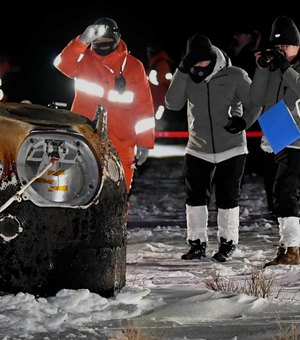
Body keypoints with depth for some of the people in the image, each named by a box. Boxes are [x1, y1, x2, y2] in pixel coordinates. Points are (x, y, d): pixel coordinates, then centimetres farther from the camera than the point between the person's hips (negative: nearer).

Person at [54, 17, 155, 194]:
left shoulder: (133, 67, 1)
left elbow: (144, 106, 3)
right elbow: (63, 64, -19)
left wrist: (145, 142, 1)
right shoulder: (84, 59, 2)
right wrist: (82, 41, -32)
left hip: (120, 145, 0)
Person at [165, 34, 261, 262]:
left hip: (231, 149, -2)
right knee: (195, 197, 4)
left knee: (227, 198, 5)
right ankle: (197, 243, 14)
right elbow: (173, 104, -14)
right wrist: (182, 71, -20)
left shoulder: (235, 76, -9)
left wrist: (245, 121, -19)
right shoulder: (188, 78, -2)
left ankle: (228, 243, 17)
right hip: (198, 149, 2)